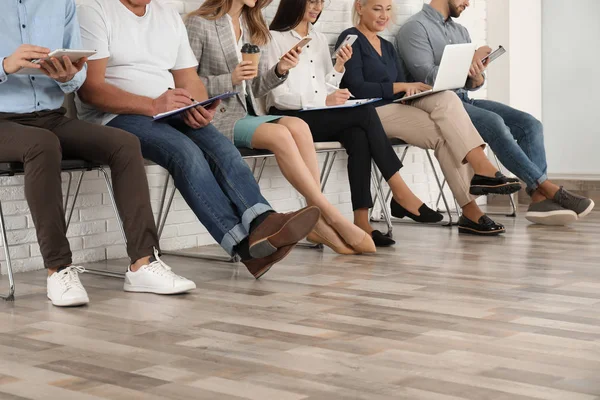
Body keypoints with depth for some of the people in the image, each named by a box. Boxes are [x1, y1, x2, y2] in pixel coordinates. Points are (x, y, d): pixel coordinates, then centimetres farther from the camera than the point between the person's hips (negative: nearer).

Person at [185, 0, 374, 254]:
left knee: (298, 126, -25)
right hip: (216, 117, -6)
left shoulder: (251, 27, 19)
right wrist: (230, 79, -17)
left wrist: (279, 71, 0)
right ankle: (333, 218, -27)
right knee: (279, 134, -31)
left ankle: (318, 223, -29)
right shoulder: (198, 24, -2)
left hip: (250, 113, 6)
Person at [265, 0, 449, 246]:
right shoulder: (275, 39, -1)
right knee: (365, 113, -26)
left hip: (321, 117, 6)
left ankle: (362, 219, -36)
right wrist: (325, 100, -19)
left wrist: (339, 67, 0)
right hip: (290, 119, -6)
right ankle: (400, 191, -23)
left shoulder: (319, 39, 20)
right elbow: (279, 96, -9)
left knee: (359, 136, -29)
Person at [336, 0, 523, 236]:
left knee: (446, 99, -23)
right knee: (445, 134, -24)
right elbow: (356, 88, -13)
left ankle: (482, 170, -30)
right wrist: (401, 86, -13)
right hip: (369, 114, -7)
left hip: (398, 108, 7)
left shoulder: (387, 47, 23)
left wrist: (414, 89, -8)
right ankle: (470, 212, -27)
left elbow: (404, 91, 15)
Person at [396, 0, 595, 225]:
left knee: (529, 124, -12)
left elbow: (472, 84, 15)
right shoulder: (415, 28, -3)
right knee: (494, 123, -32)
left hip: (465, 99, 8)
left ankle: (539, 198, -22)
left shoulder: (461, 31, 21)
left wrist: (477, 78, -9)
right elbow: (426, 77, -16)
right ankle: (549, 189, -25)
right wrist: (469, 61, -12)